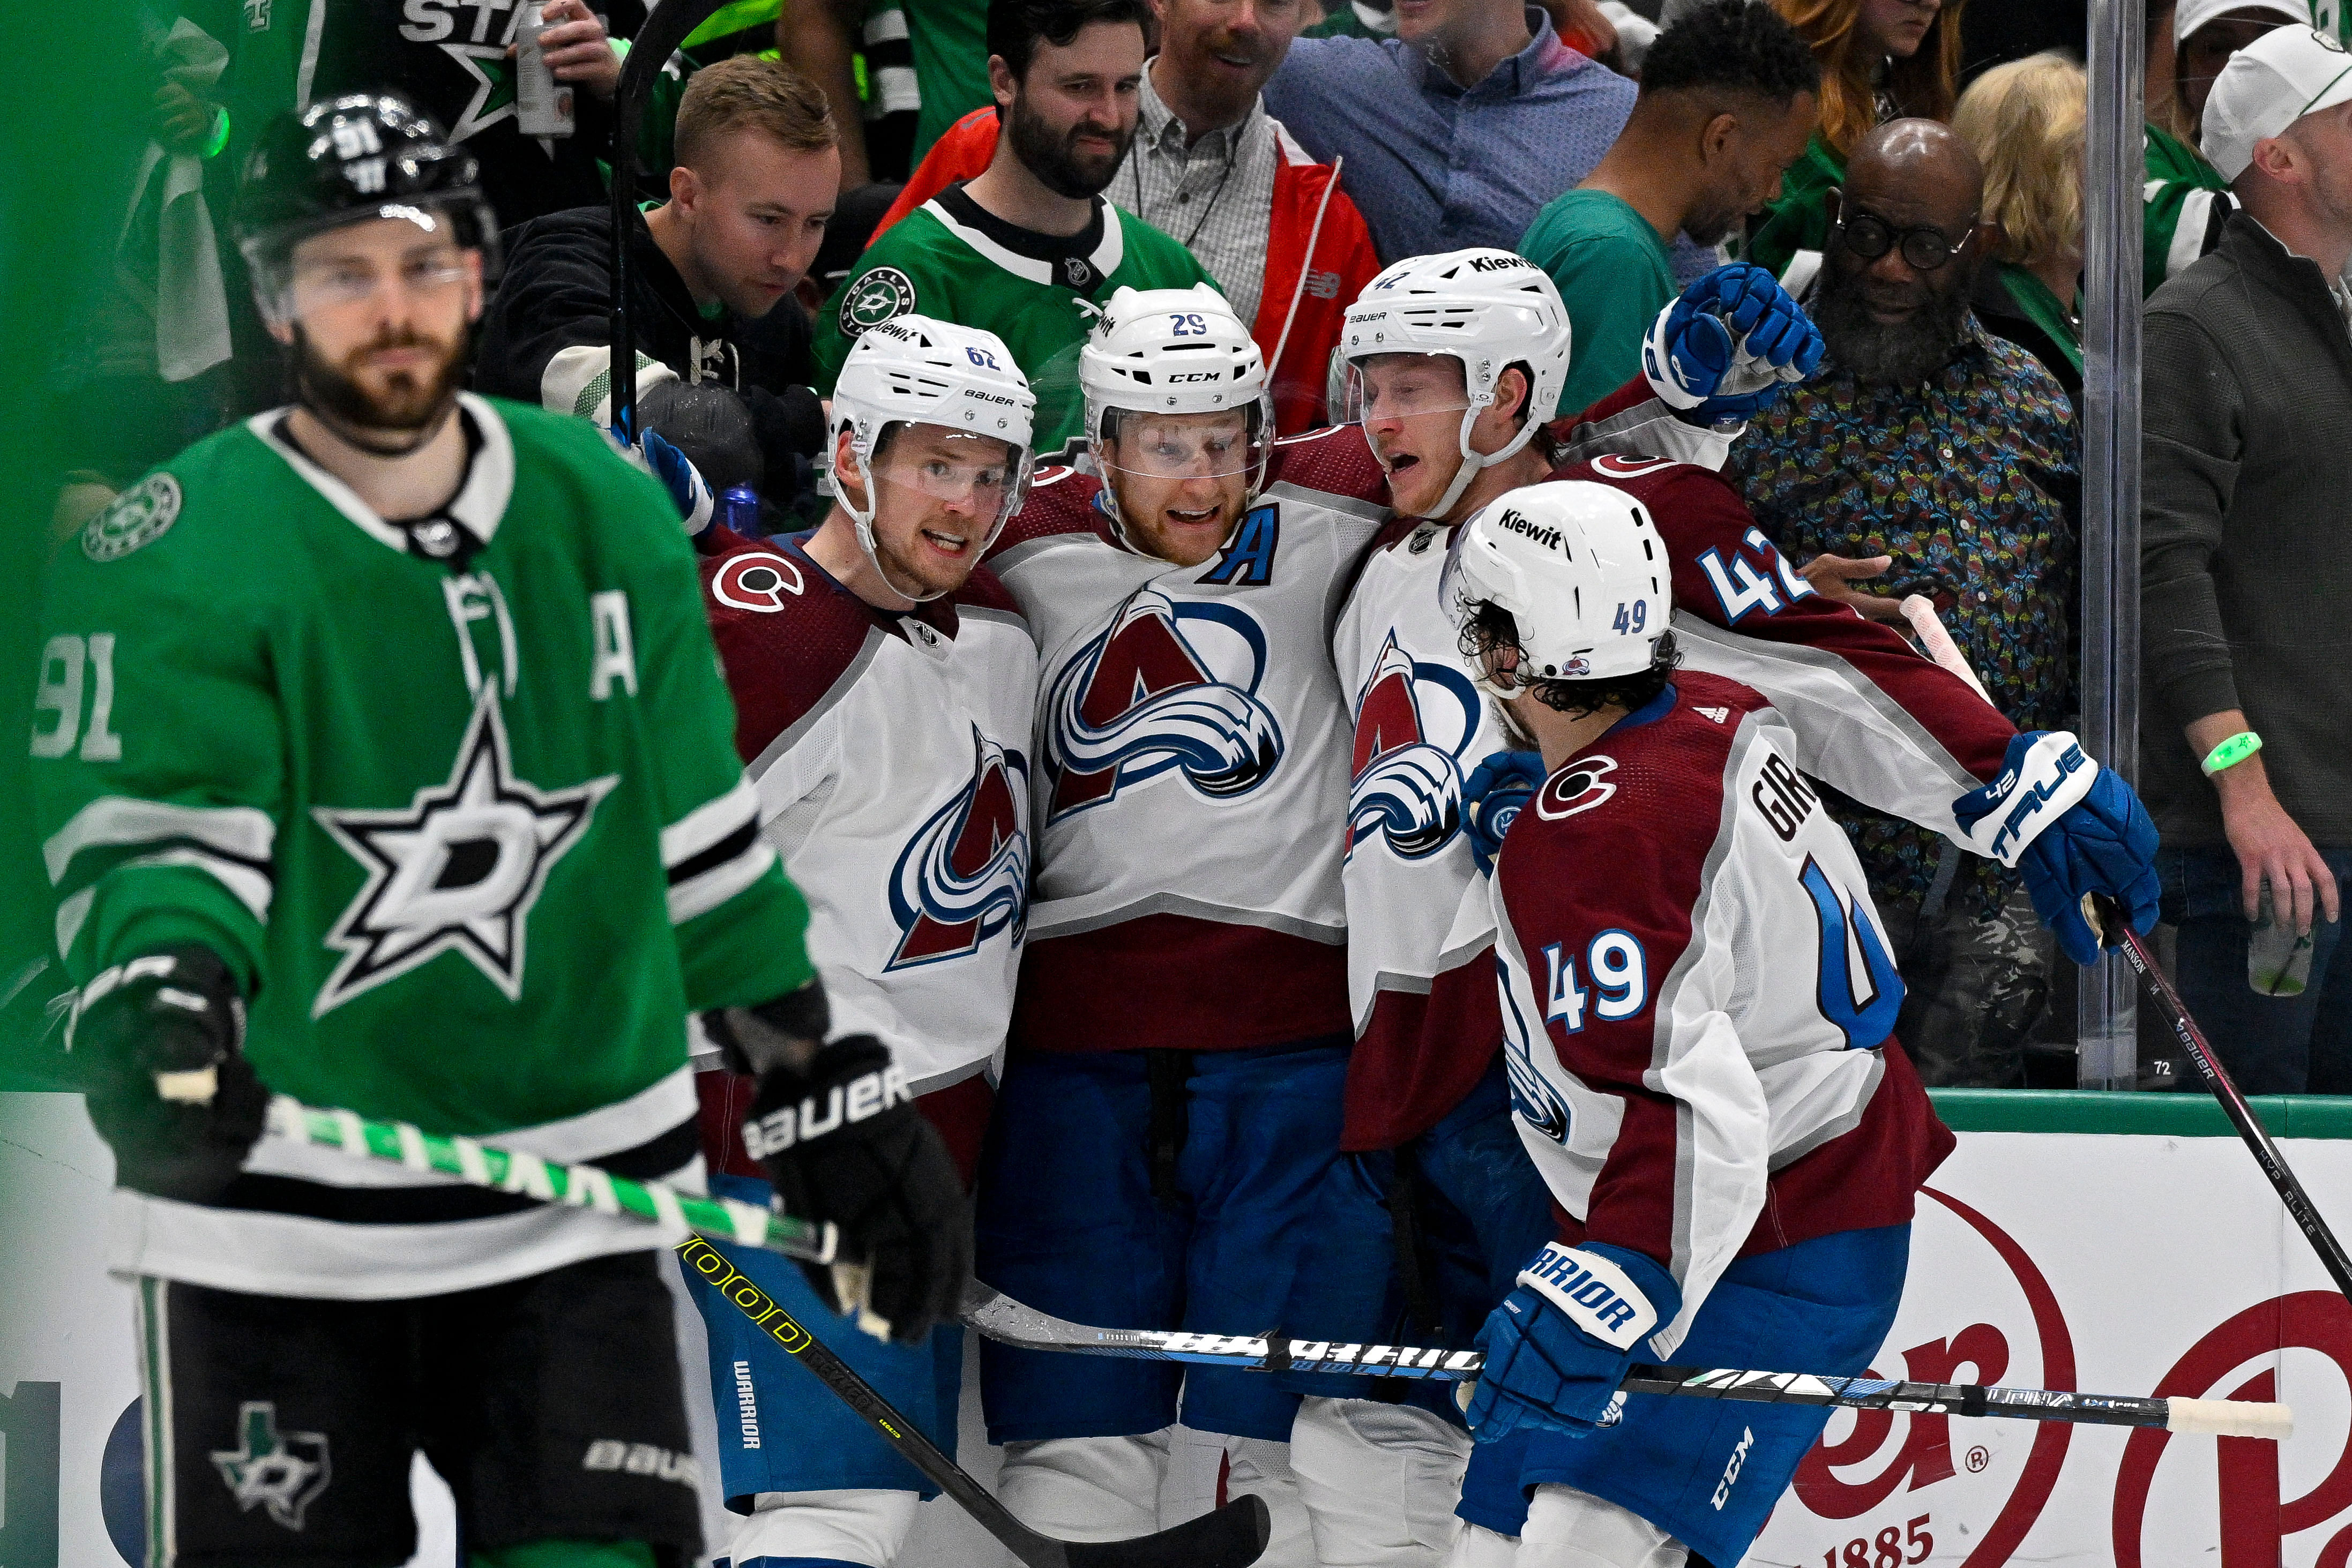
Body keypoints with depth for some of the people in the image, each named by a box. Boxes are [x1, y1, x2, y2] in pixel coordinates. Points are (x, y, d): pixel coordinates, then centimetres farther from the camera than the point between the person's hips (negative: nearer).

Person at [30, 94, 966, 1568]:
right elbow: (155, 840, -17)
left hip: (572, 1223, 3)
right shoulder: (171, 557, -8)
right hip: (273, 1232, -3)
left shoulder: (610, 516, 7)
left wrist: (833, 1096, 16)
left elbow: (703, 838, 15)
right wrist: (157, 1011, -38)